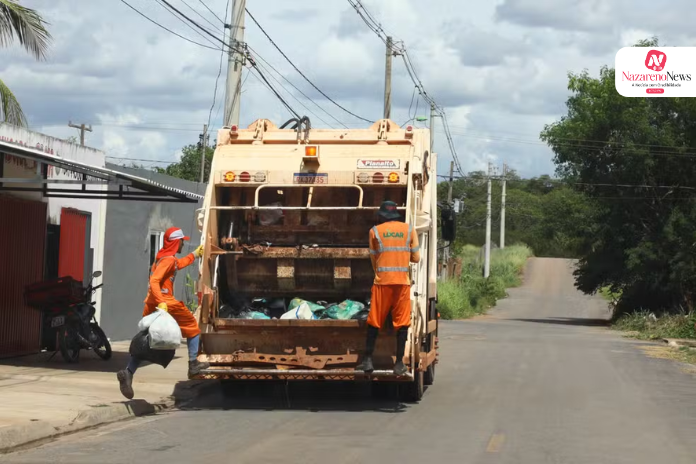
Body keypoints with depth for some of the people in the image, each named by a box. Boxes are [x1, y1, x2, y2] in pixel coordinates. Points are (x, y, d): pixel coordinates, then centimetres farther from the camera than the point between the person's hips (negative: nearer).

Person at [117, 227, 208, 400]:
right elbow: (154, 281, -23)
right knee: (192, 327, 12)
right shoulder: (168, 259, -12)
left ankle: (128, 372, -10)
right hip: (165, 303, -9)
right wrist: (161, 302, -32)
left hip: (152, 304, 9)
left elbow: (178, 264, 39)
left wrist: (194, 255, 47)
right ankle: (193, 364, 13)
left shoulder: (164, 256, 16)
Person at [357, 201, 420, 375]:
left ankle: (368, 360, 6)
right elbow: (416, 258, 6)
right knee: (402, 322, 4)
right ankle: (399, 363, 2)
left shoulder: (375, 231, 4)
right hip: (403, 281, 1)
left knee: (374, 322, 7)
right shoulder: (409, 230, 6)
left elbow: (374, 260, 8)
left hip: (382, 281, 0)